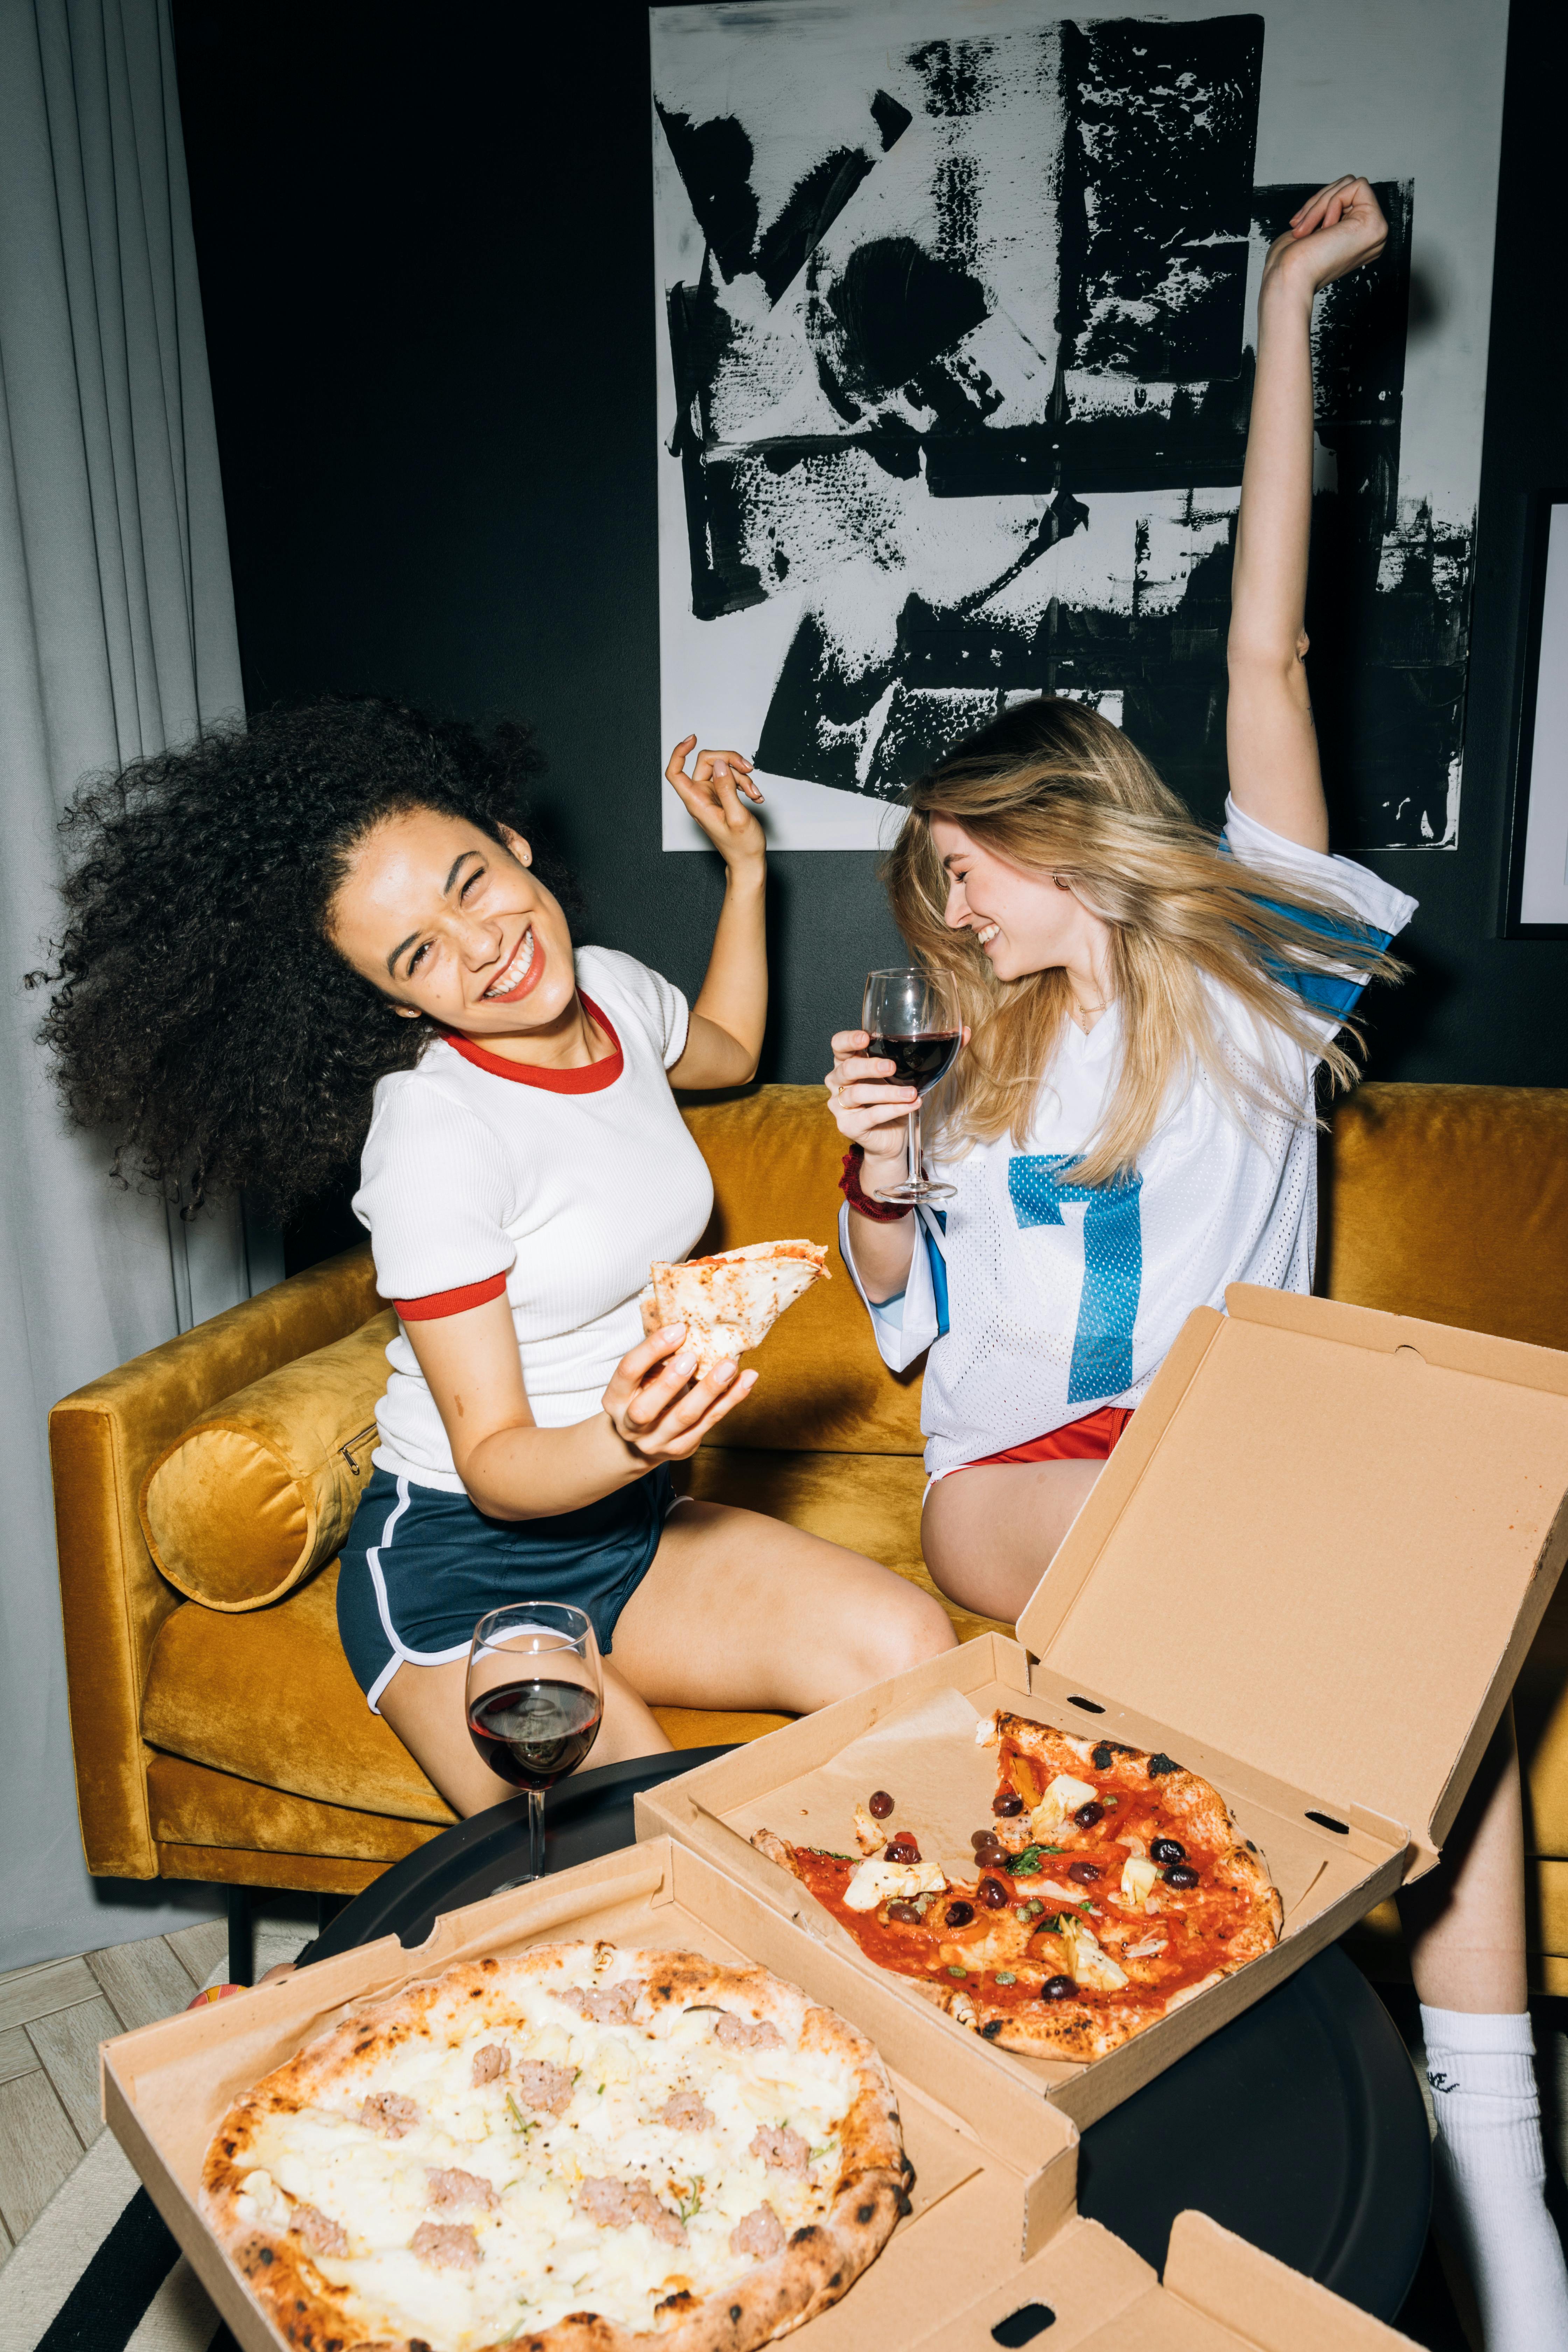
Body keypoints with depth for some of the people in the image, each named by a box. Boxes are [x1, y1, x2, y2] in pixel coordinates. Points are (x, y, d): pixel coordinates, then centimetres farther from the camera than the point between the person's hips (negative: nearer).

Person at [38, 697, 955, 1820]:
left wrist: (746, 864, 19)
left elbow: (727, 1050, 26)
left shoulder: (615, 991, -1)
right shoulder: (432, 1143, -23)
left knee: (914, 1650, -17)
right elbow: (493, 1462, -18)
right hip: (461, 1569, -6)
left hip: (632, 1521, 7)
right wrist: (625, 1441, -38)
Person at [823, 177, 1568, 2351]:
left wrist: (1287, 317, 6)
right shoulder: (984, 1059, 18)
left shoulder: (1246, 966, 10)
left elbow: (1266, 655, 6)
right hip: (1020, 1468, 1)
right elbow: (902, 1309, 20)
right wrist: (875, 1177, -1)